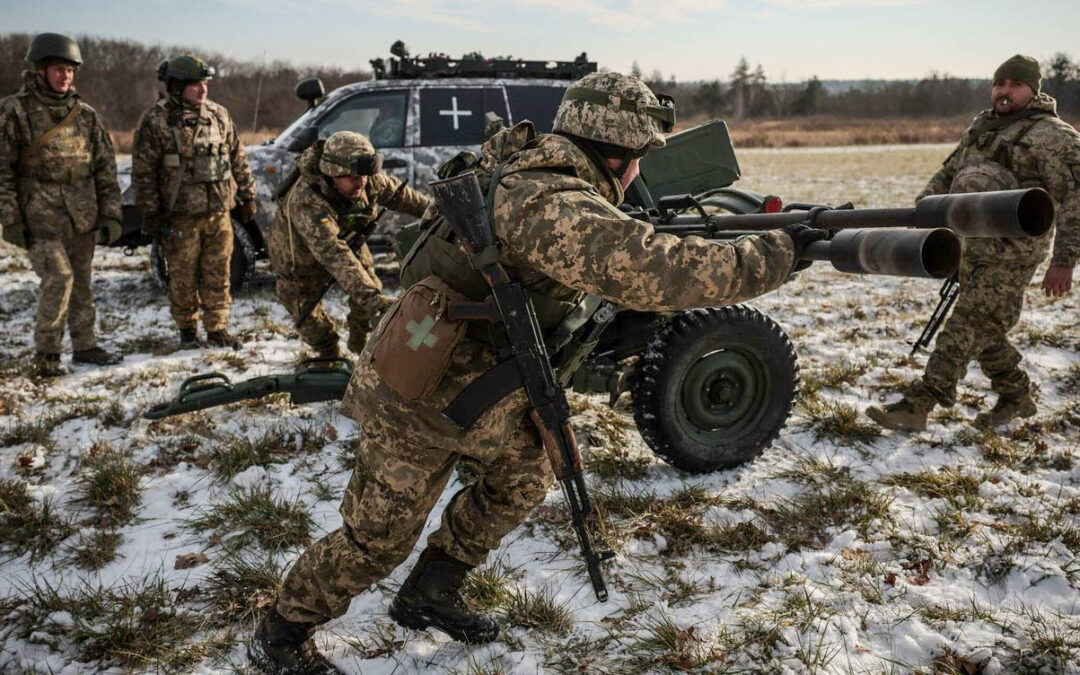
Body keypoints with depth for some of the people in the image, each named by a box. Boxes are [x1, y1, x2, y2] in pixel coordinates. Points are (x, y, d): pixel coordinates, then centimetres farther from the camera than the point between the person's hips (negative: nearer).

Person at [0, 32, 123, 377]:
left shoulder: (85, 114, 9)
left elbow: (105, 166, 11)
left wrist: (110, 214, 5)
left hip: (83, 216, 4)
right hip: (41, 216, -4)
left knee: (81, 282, 11)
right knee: (58, 278, -12)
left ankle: (84, 345, 23)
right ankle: (46, 353, 2)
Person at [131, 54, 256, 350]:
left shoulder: (219, 115, 9)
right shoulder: (156, 121, -5)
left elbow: (238, 159, 16)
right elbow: (143, 171, -4)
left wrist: (247, 197, 14)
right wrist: (149, 213, -7)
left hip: (219, 212, 3)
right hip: (180, 217, -3)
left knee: (218, 275, 6)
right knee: (183, 277, 5)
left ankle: (217, 329, 17)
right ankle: (187, 330, 20)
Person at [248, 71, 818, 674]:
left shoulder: (527, 165, 1)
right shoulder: (555, 204, -29)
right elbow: (657, 272, -38)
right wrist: (778, 252, -27)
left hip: (471, 379, 9)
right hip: (421, 402, -9)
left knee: (525, 476, 19)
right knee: (378, 540, 6)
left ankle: (430, 594, 33)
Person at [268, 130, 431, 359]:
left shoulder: (368, 181, -28)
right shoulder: (305, 202, -48)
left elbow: (398, 193, -6)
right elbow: (334, 255, -57)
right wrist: (372, 299, -66)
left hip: (346, 238, 5)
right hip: (300, 255, -5)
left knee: (370, 287, 1)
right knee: (307, 314, 4)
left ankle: (362, 344, 29)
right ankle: (329, 354, 35)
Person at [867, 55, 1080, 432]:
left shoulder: (1050, 134, -8)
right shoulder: (982, 126, 16)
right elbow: (948, 174, 25)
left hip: (1010, 252, -8)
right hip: (974, 248, 8)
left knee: (966, 328, -10)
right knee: (985, 333, 15)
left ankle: (917, 406, -12)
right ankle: (1017, 398, 32)